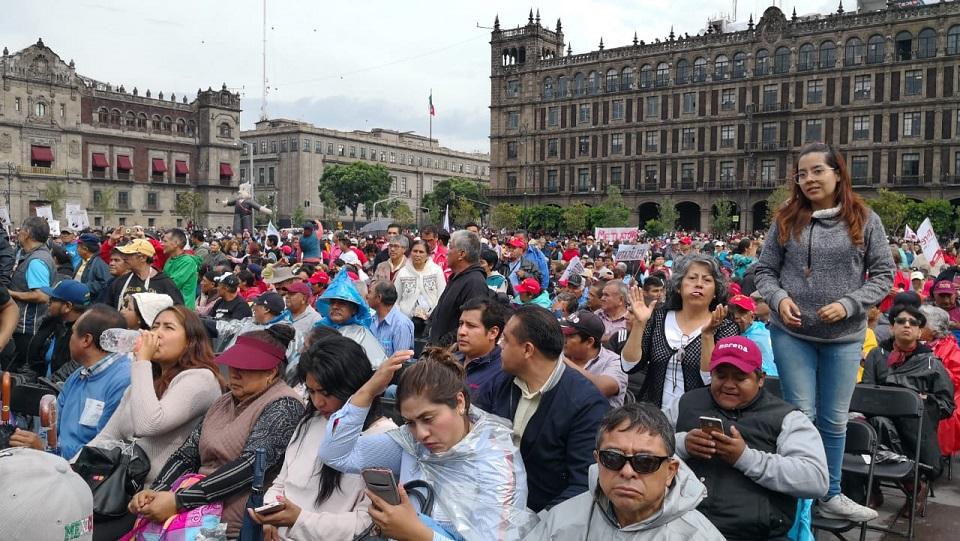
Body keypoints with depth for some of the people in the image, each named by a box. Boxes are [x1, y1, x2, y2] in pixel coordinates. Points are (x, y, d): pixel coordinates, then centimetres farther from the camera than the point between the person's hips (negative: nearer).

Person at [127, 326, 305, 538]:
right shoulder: (223, 403, 14)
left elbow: (251, 465, -19)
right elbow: (186, 454, 8)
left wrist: (178, 500, -22)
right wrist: (156, 491, -9)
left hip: (235, 528, -6)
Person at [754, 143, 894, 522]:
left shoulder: (864, 220, -1)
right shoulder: (786, 220, 0)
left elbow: (883, 275, 0)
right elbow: (764, 271, 5)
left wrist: (848, 305, -14)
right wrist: (779, 298, -14)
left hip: (844, 337, 1)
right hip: (791, 334, 0)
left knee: (834, 419, 12)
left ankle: (831, 495, 28)